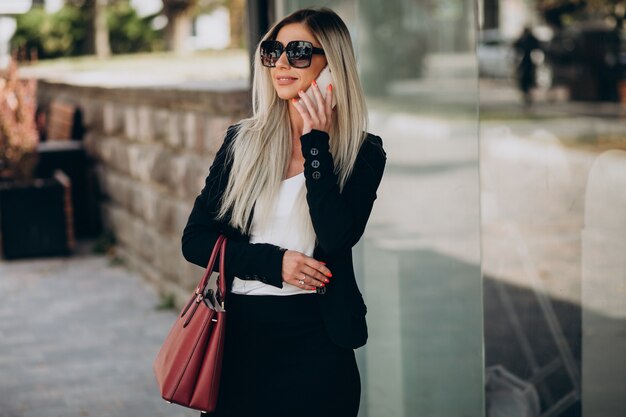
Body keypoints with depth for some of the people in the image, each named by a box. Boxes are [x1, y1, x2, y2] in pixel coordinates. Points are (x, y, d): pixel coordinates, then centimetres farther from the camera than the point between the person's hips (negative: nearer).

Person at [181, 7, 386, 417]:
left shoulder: (362, 151, -2)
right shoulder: (242, 141, 5)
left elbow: (337, 237, -17)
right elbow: (195, 240, 2)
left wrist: (315, 144, -16)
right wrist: (274, 263, -11)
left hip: (316, 340, -2)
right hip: (241, 333, 2)